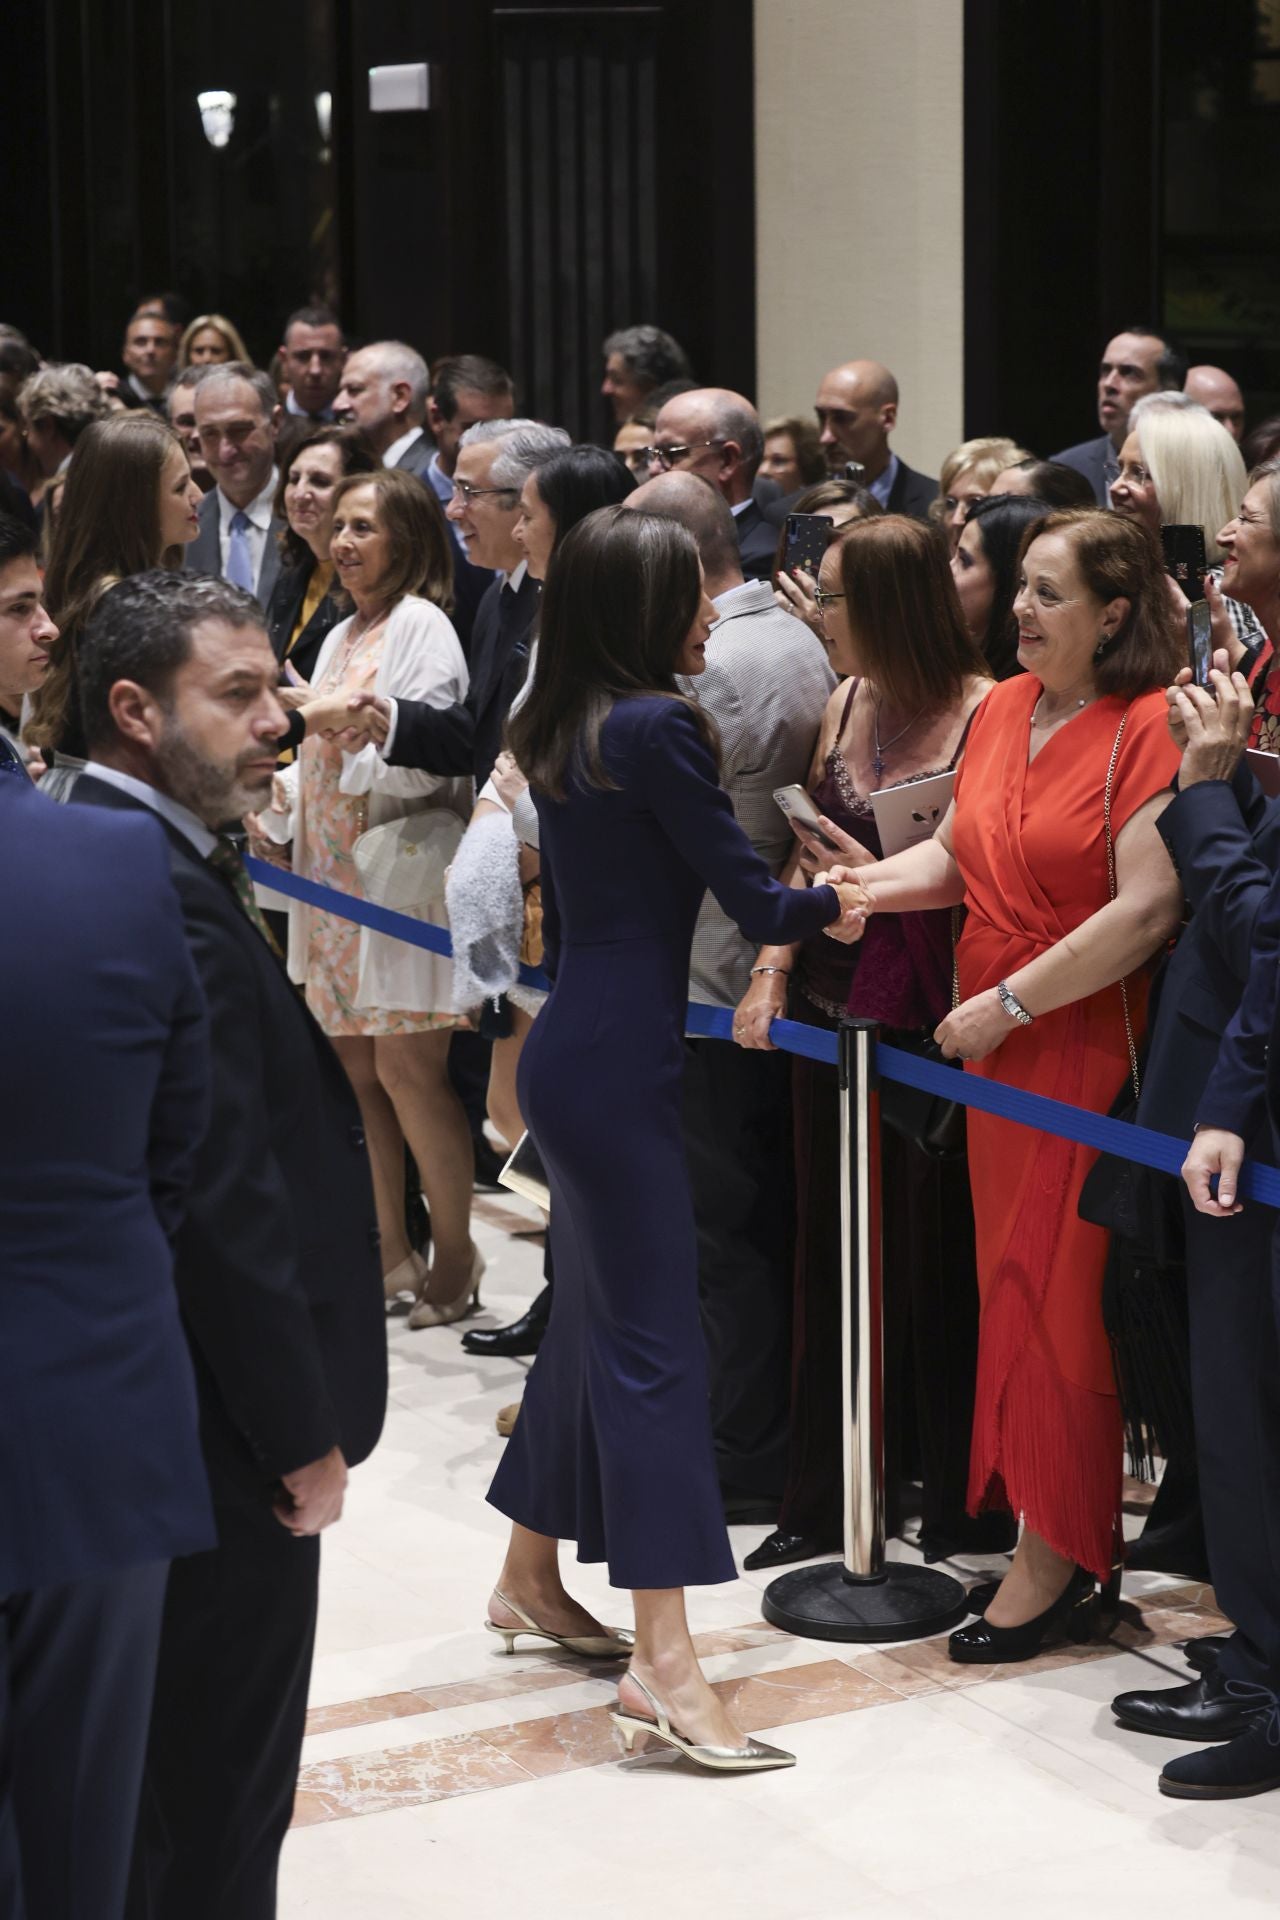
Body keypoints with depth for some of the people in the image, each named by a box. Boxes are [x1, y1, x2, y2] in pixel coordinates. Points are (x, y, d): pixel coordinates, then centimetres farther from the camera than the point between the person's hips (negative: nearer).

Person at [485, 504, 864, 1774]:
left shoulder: (558, 732, 11)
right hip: (619, 1062, -9)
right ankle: (663, 1663, -11)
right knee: (652, 1340, -10)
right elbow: (754, 898, -14)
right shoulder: (658, 727, -15)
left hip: (574, 1045, 9)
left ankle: (532, 1579, 30)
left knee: (594, 1318, 18)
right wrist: (838, 901, 6)